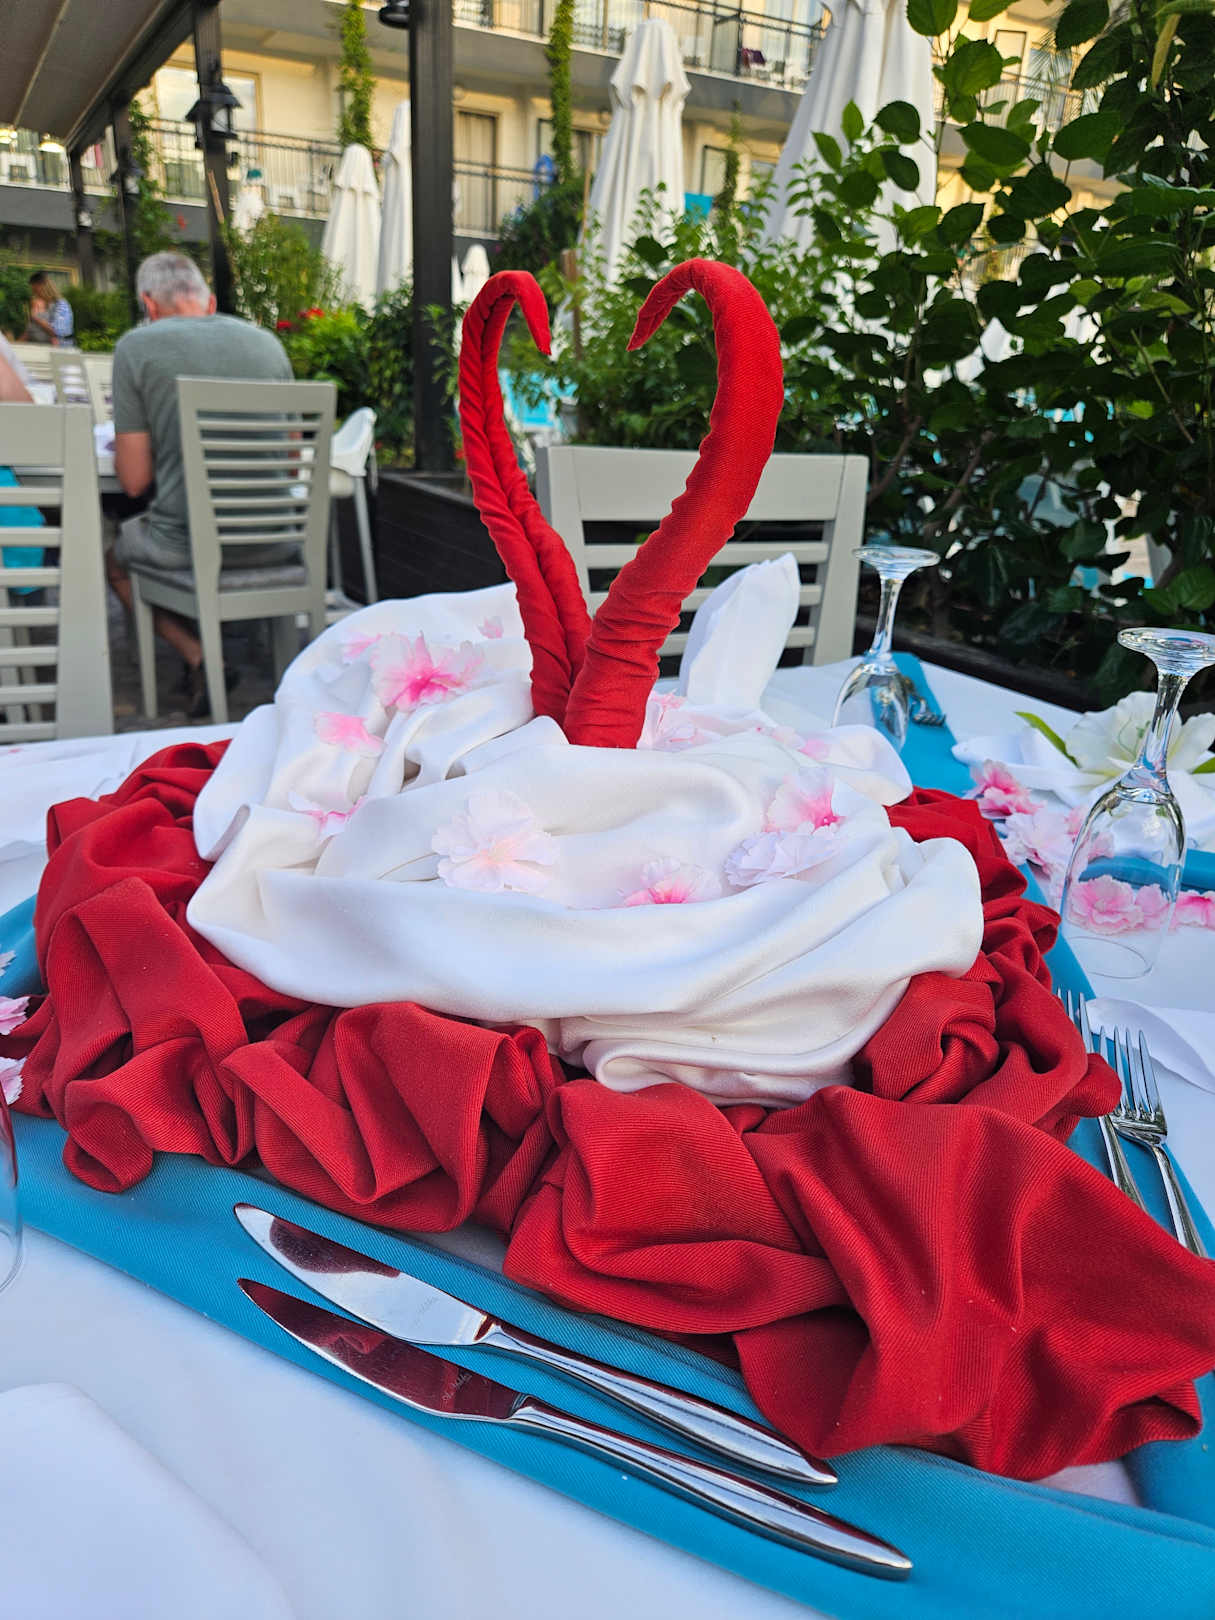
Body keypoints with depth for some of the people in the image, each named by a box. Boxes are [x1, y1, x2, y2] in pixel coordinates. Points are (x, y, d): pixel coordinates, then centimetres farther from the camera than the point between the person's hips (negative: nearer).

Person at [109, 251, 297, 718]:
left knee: (114, 556, 29)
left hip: (187, 543, -5)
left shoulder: (136, 346, -3)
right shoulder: (268, 342, 8)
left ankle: (197, 655, 7)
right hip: (274, 543, 5)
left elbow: (135, 480, -3)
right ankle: (208, 655, 24)